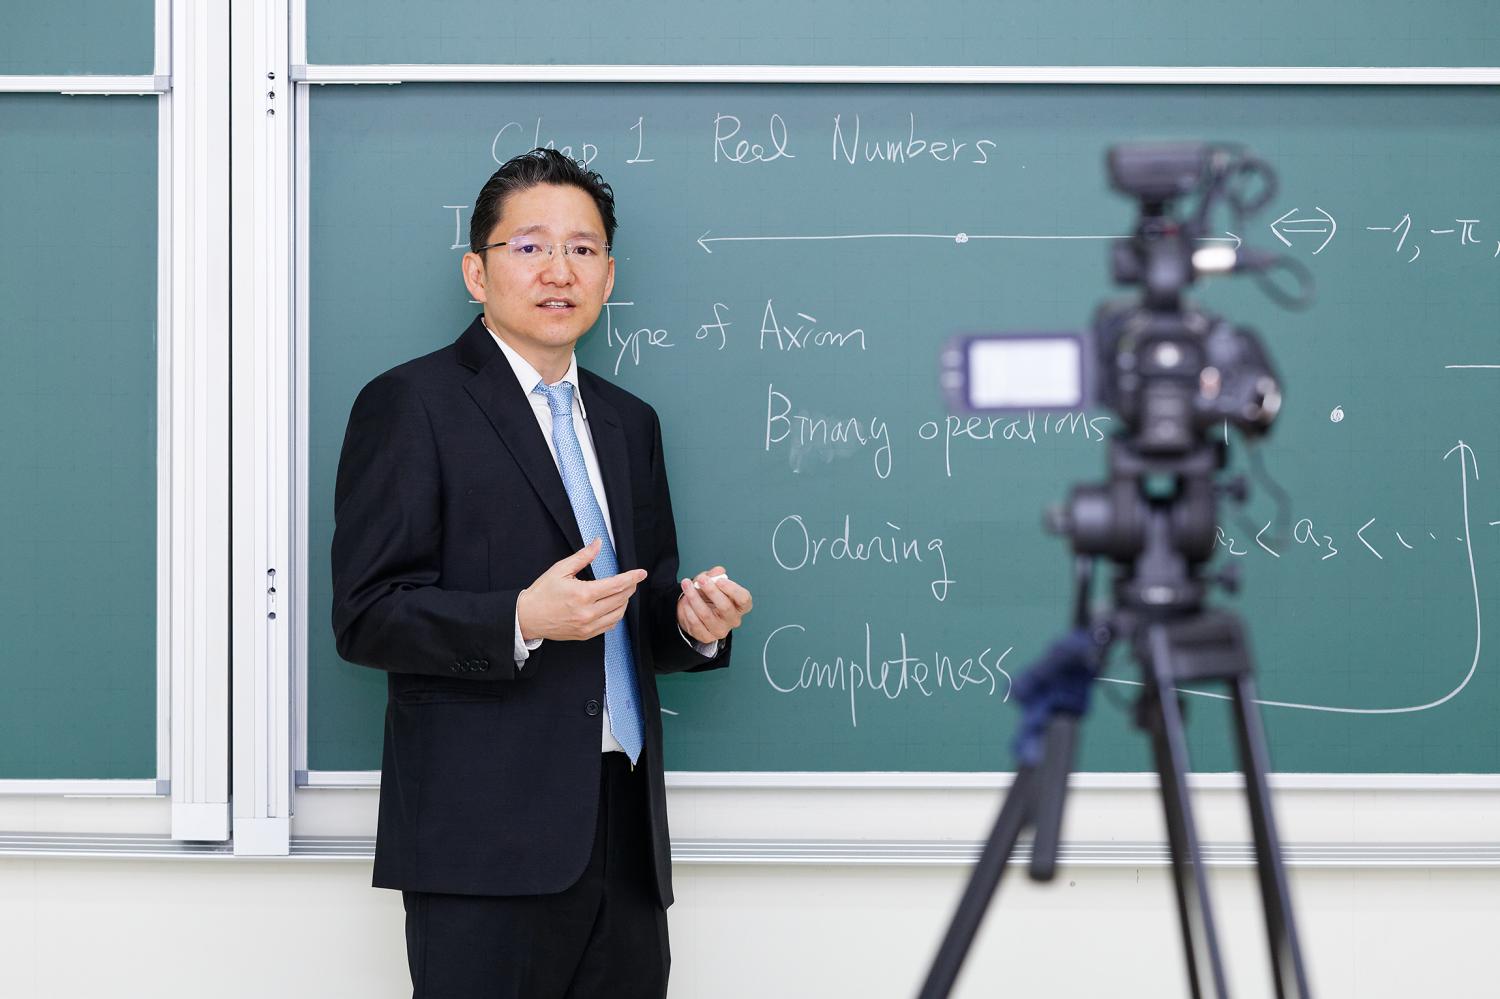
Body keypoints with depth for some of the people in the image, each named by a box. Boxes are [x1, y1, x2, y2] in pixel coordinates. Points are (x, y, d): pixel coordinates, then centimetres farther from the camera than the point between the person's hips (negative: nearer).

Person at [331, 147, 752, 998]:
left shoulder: (630, 423, 19)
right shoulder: (411, 404, -2)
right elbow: (366, 618, -9)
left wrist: (692, 622, 2)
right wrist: (521, 621, -23)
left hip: (625, 835, 6)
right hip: (488, 836, -6)